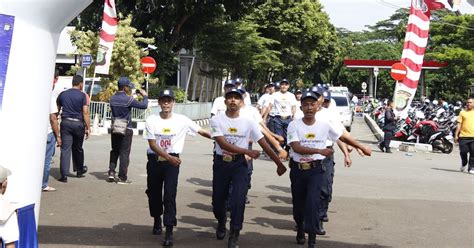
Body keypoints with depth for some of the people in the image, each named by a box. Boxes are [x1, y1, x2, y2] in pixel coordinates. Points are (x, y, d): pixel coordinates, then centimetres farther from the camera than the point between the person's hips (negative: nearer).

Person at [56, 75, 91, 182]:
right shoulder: (83, 95, -4)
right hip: (78, 123, -2)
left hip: (65, 122, 2)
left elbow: (57, 110, 11)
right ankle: (79, 170, 31)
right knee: (78, 149, 14)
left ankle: (64, 175, -8)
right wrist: (88, 128, -6)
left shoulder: (62, 94, 8)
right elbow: (85, 113, -10)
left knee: (65, 149, -1)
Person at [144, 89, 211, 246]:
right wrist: (168, 157, -23)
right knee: (154, 192, 14)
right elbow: (152, 144, -10)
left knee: (170, 194, -11)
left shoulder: (182, 120, -5)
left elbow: (202, 132, -2)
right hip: (154, 159, 2)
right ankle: (157, 220, 40)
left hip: (172, 161, -2)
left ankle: (169, 232, -10)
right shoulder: (152, 120, -4)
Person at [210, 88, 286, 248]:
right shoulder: (217, 120, -6)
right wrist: (247, 152, -19)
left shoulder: (248, 122, -2)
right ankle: (221, 222, 45)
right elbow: (223, 144, -16)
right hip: (221, 163, 0)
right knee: (218, 199, 12)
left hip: (239, 164, 0)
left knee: (238, 200, -14)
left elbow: (264, 145, 0)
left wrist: (279, 164, -1)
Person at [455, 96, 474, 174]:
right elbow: (459, 124, 7)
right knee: (463, 152, 2)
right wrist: (456, 135, 2)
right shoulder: (463, 112, 8)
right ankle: (464, 163, 29)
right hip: (463, 136, 0)